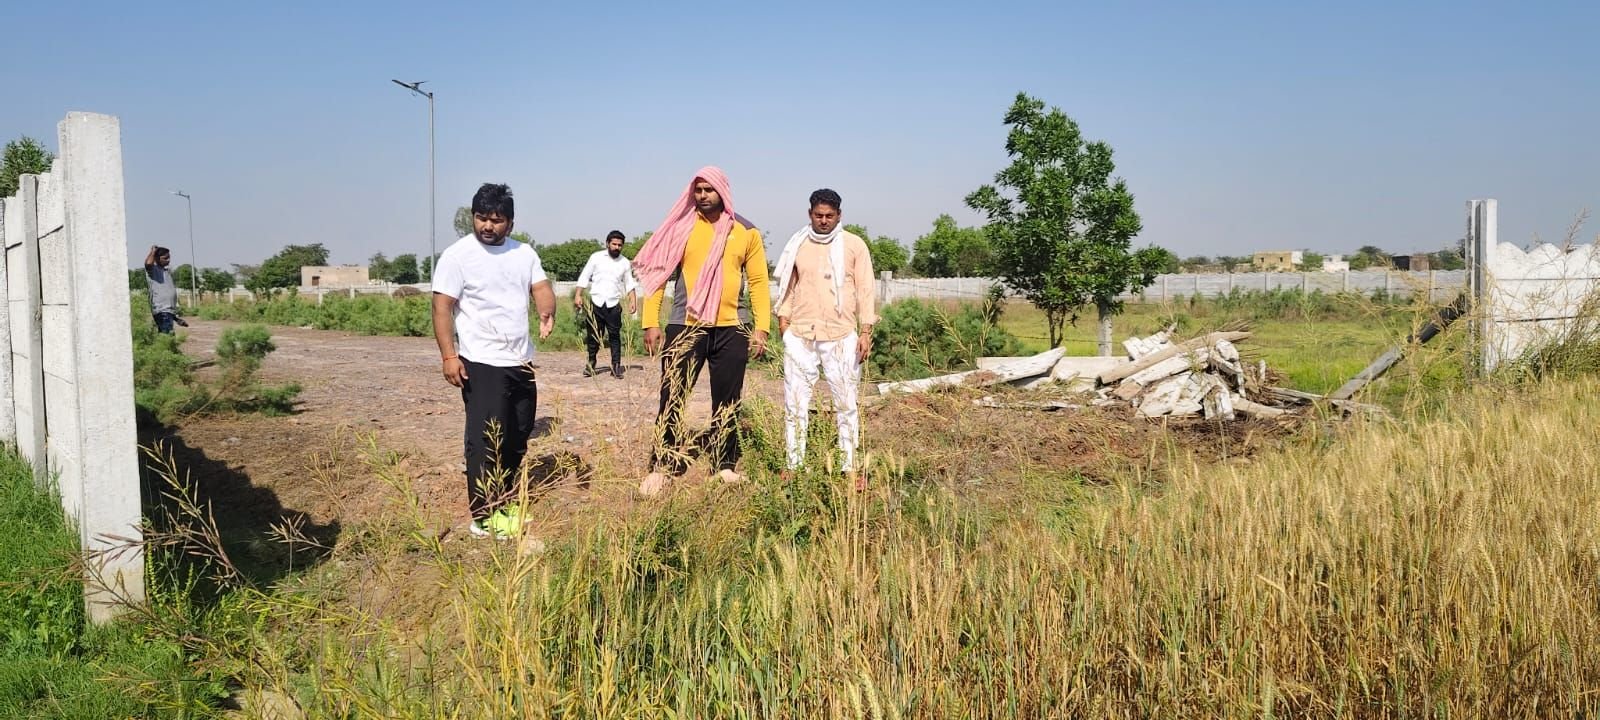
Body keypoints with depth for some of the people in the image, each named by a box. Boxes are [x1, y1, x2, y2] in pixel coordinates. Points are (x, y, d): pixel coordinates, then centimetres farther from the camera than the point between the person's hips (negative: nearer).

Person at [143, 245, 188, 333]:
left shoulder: (168, 272, 22)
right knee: (167, 336, -18)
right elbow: (148, 263, -29)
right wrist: (153, 251, -9)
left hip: (170, 311, 9)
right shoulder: (152, 270, -2)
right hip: (161, 310, -9)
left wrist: (176, 316, 25)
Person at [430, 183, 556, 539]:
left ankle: (503, 502, 28)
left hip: (521, 362, 7)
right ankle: (485, 516, -3)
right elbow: (442, 307, -11)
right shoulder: (457, 255, -8)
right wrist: (449, 355, -20)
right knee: (486, 439, -9)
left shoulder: (524, 253, 9)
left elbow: (541, 288, 2)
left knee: (517, 437, 14)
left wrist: (547, 312, -22)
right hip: (481, 363, -6)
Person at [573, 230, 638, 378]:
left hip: (613, 305, 1)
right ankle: (591, 364, 17)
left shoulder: (625, 263, 8)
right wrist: (578, 295, -4)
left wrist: (633, 301, -3)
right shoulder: (597, 257, 3)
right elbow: (584, 277, 4)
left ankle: (616, 366, 1)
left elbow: (630, 284, 10)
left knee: (615, 336, -2)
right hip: (596, 303, -1)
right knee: (593, 335, 3)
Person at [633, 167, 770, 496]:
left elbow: (758, 281, 7)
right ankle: (662, 468, 7)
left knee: (727, 402, 9)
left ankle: (726, 465, 20)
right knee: (672, 399, -1)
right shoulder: (680, 227, 1)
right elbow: (656, 274, 1)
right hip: (684, 327, -2)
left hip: (731, 330, 2)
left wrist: (761, 327, 0)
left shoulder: (746, 232, 6)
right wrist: (651, 323, -5)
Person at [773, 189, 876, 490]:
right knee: (795, 400, 3)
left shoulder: (854, 245, 0)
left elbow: (865, 290, 0)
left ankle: (850, 467, 9)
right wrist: (783, 320, 4)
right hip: (800, 334, 2)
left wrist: (866, 331, -5)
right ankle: (794, 465, 12)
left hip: (841, 336, -2)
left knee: (846, 402, 2)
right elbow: (788, 286, 13)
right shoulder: (797, 245, 8)